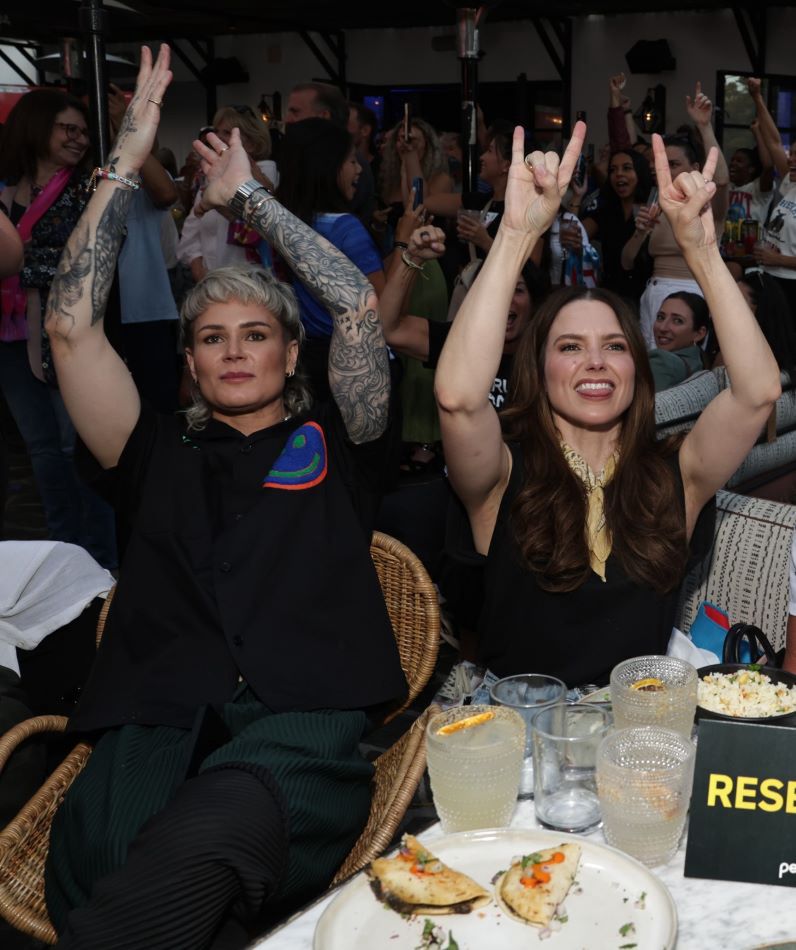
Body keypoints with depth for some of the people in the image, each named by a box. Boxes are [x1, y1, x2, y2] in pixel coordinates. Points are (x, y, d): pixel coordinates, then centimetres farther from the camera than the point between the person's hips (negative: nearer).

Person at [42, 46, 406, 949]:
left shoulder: (333, 439, 23)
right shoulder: (160, 452, 25)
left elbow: (358, 308, 11)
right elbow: (72, 327, 17)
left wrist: (248, 196, 23)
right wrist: (125, 163, 19)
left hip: (305, 724, -1)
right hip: (153, 727, 2)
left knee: (193, 854, -39)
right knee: (92, 869, -35)